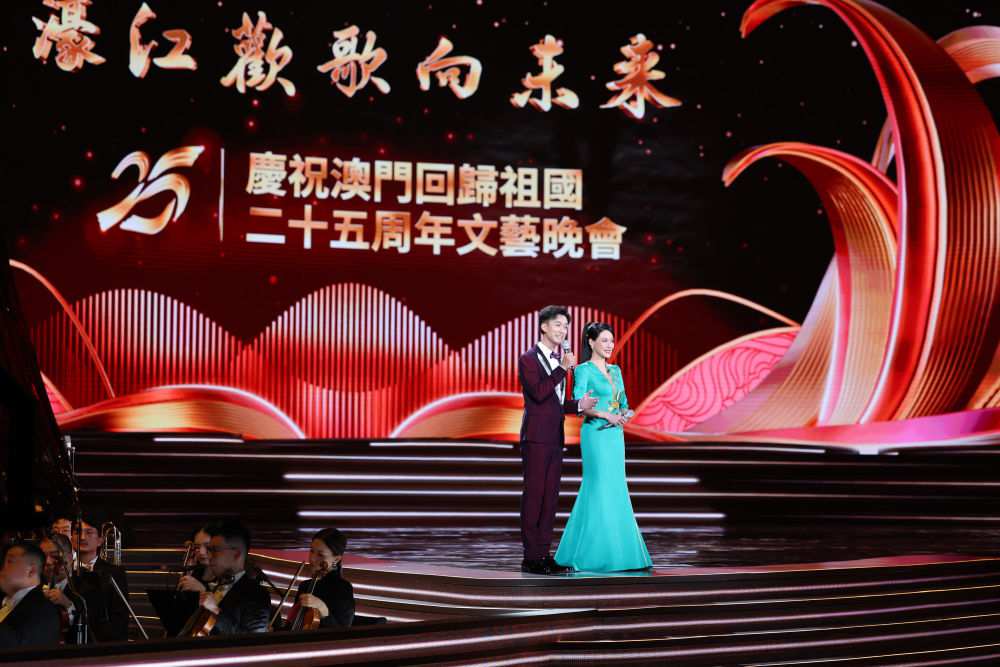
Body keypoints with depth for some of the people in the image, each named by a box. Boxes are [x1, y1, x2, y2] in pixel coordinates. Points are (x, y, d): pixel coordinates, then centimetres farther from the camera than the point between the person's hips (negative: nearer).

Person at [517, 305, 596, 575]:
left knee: (550, 497, 8)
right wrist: (563, 369, -19)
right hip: (536, 437, -8)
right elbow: (539, 393, -21)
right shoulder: (529, 359, -8)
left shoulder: (558, 359, 17)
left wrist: (578, 404, 3)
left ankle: (543, 554, 12)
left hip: (555, 437, 8)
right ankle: (531, 558, -1)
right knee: (534, 495, -5)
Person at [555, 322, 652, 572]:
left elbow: (624, 403, 17)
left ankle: (615, 549, 12)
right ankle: (593, 552, 0)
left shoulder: (615, 370, 15)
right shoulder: (583, 370, -6)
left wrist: (623, 415, -5)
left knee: (616, 490, 7)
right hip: (595, 434, -7)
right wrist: (605, 415, -23)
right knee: (599, 489, -7)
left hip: (615, 435, 7)